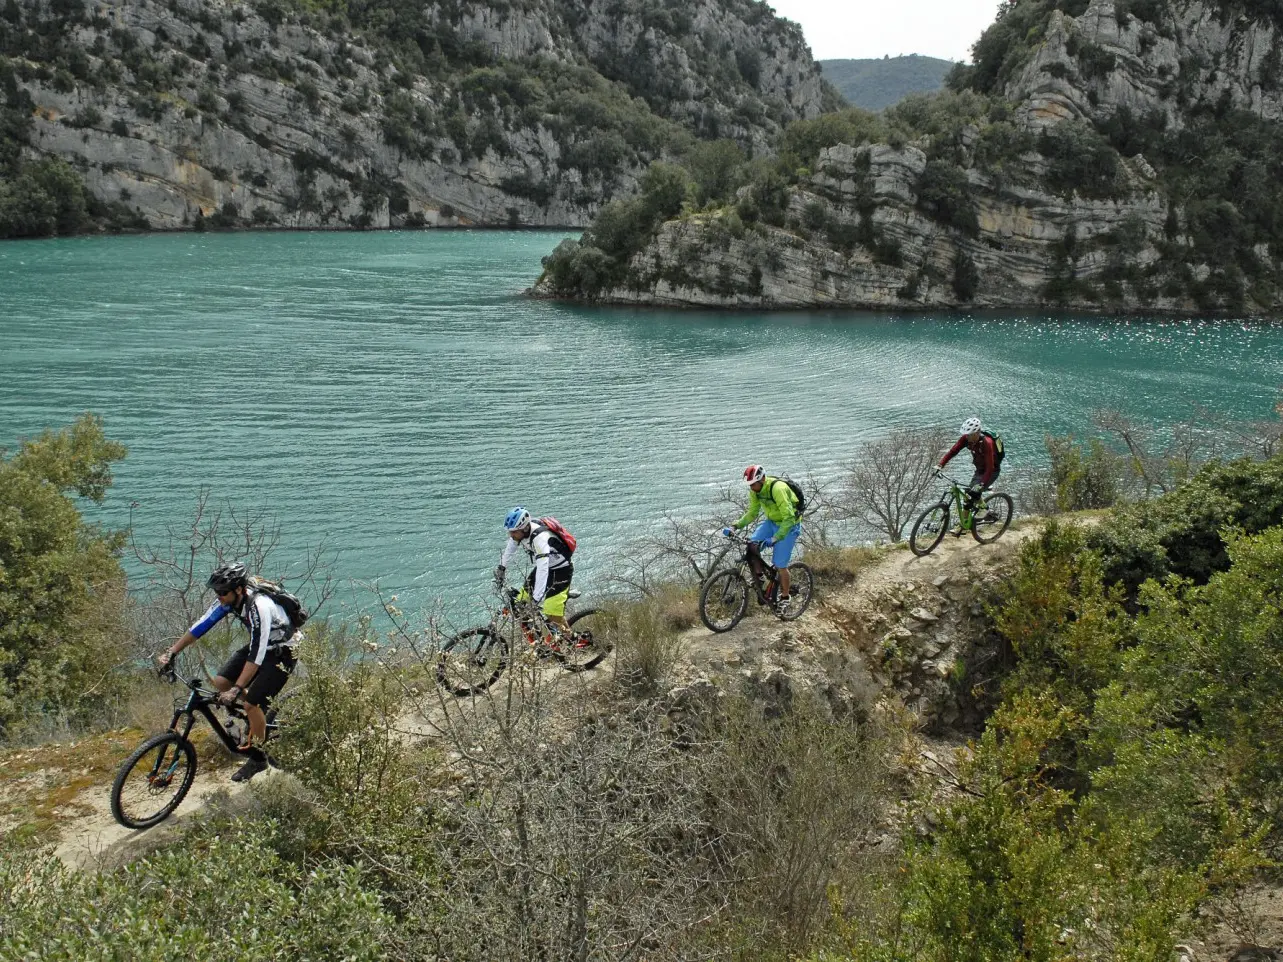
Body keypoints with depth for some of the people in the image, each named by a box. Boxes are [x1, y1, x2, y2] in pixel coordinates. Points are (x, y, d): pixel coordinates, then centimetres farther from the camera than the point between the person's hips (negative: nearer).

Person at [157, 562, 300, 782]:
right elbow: (201, 625, -4)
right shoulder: (229, 599, -12)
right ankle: (259, 714, 20)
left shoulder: (259, 607, -36)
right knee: (221, 682, -4)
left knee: (252, 704, -15)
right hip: (260, 645, 8)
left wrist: (237, 690, -40)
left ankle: (258, 757, 5)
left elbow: (256, 656, -37)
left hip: (282, 652, -8)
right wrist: (171, 652, -7)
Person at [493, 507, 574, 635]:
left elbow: (542, 571, -44)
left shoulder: (540, 538, -38)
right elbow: (511, 547, 9)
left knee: (553, 617, -12)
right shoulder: (521, 529, -14)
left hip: (560, 571, -8)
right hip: (544, 566, 8)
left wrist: (537, 600, -47)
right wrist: (501, 568, 17)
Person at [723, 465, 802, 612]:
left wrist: (776, 538, -42)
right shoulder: (755, 490, -8)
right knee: (751, 544, -17)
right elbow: (752, 513, 4)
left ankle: (785, 598, 13)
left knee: (780, 565, -7)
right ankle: (758, 578, -1)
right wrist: (735, 526, -11)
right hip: (772, 522, 7)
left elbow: (789, 518, -33)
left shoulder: (777, 488, -31)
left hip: (788, 525, -7)